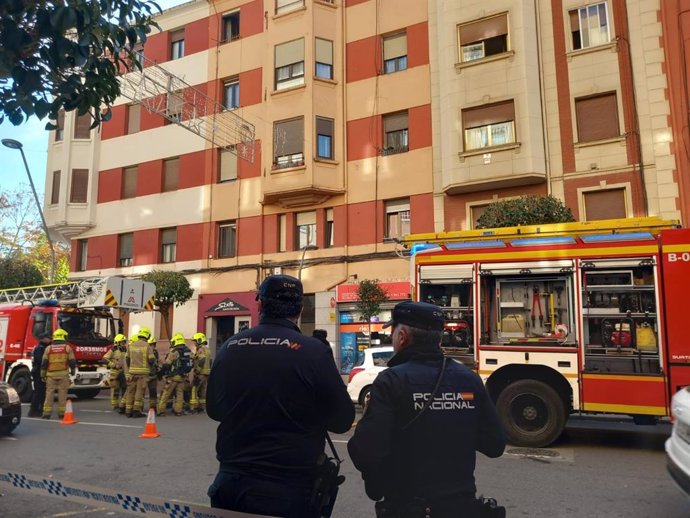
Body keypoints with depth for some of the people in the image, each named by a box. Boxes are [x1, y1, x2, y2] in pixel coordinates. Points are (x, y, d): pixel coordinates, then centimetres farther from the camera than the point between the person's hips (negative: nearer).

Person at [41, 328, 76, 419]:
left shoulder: (48, 348, 6)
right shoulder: (67, 348, 2)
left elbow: (44, 363, 5)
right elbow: (72, 361, 2)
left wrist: (43, 375, 13)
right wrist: (73, 371, 18)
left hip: (51, 374, 1)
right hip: (63, 374, -1)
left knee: (49, 393, 5)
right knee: (62, 393, 2)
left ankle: (47, 412, 3)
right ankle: (61, 413, 3)